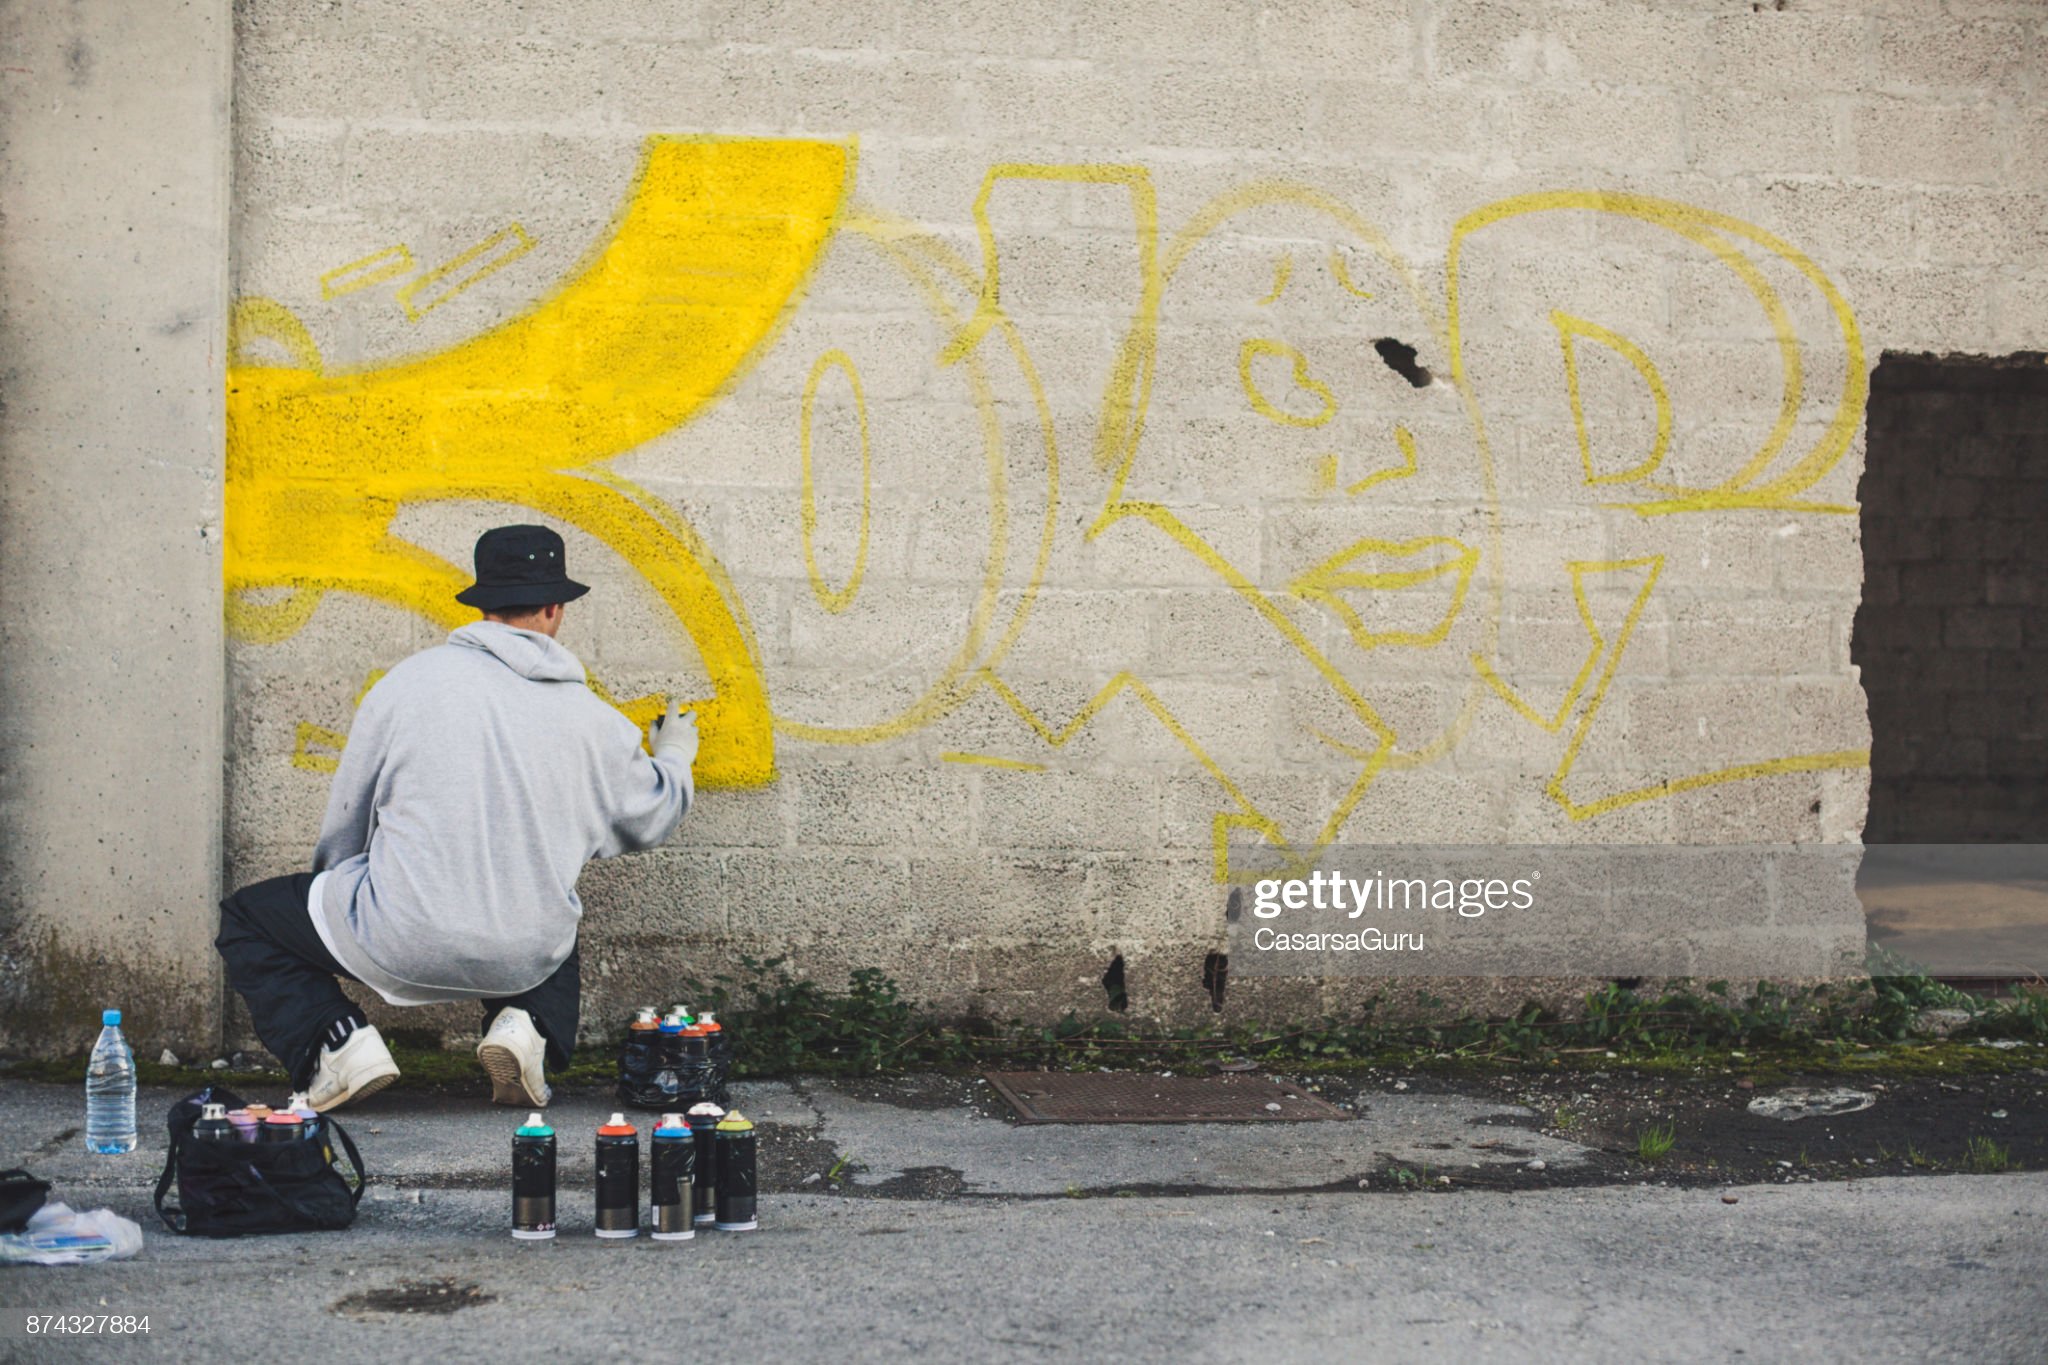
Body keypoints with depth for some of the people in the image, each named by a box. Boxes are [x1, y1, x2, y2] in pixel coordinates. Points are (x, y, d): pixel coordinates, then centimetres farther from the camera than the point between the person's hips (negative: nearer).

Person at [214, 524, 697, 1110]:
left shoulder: (409, 681, -5)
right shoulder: (591, 718, 0)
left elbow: (345, 821, 5)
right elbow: (649, 819, 17)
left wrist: (332, 883, 27)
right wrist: (674, 756, 40)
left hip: (403, 941, -3)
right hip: (524, 960, 3)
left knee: (247, 919, 19)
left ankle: (335, 1041, -4)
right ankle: (528, 1021, 8)